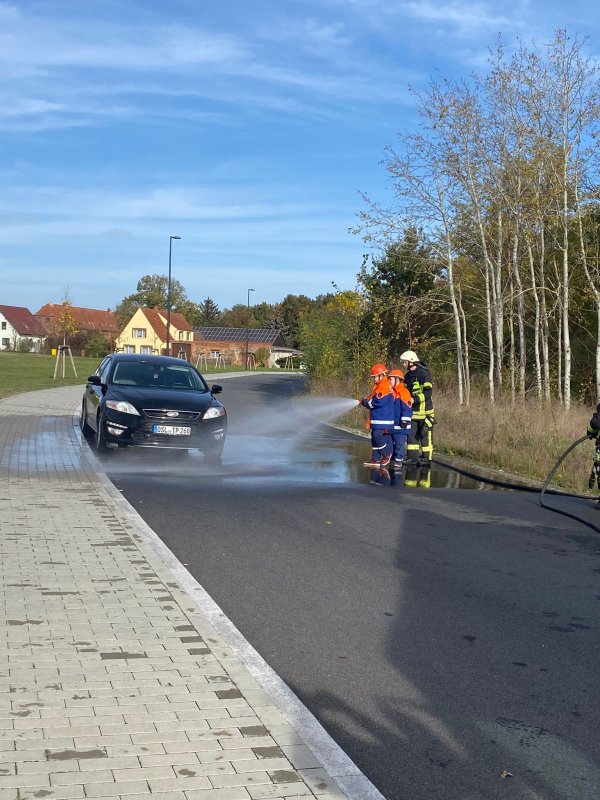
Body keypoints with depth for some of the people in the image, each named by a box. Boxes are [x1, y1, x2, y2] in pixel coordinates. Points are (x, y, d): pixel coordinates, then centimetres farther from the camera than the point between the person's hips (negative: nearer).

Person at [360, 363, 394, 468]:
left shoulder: (385, 387, -15)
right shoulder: (378, 387, 18)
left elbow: (379, 402, -22)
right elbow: (372, 399, 23)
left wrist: (367, 402, -9)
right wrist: (366, 401, 4)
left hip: (383, 420, -10)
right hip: (377, 418, 10)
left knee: (378, 436, -15)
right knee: (374, 438, 9)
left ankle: (387, 454, 1)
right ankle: (375, 459, 13)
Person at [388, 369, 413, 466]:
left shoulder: (403, 392, -14)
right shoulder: (392, 391, 14)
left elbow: (407, 408, -17)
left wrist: (405, 421, -19)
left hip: (400, 425, -9)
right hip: (392, 423, 9)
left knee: (399, 442, -4)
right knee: (392, 442, 14)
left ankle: (399, 460, 0)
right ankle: (393, 458, 23)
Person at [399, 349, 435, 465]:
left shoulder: (423, 374, -13)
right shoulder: (407, 375, 13)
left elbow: (428, 393, -18)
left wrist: (415, 399, -25)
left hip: (424, 410, -8)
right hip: (412, 411, 8)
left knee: (425, 434, -2)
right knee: (411, 434, 7)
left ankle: (426, 458, 5)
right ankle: (412, 457, 12)